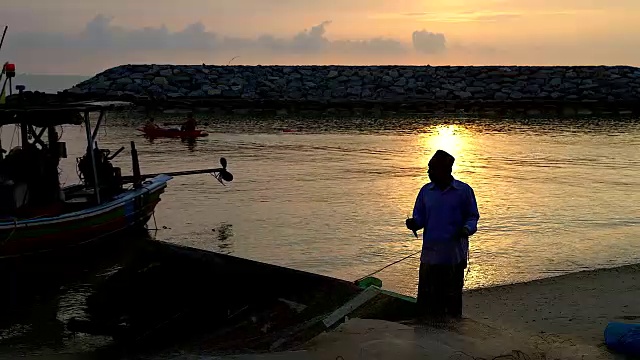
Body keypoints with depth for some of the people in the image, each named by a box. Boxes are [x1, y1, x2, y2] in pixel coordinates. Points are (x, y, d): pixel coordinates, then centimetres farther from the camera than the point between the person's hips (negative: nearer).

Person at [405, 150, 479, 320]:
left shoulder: (464, 191, -2)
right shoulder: (426, 191, 7)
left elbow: (472, 217, 3)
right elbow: (420, 217, 10)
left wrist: (467, 229, -18)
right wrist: (414, 223, -12)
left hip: (454, 254, -2)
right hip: (430, 253, 3)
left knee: (453, 295, 9)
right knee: (426, 296, 3)